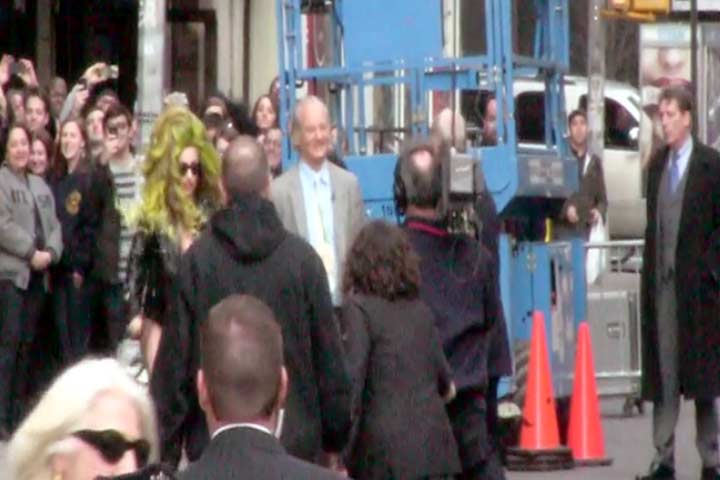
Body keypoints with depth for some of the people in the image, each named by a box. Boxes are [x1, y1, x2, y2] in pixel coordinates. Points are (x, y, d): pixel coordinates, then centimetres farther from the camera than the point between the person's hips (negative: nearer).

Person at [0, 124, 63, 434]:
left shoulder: (40, 184, 19)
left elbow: (53, 225, 14)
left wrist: (51, 252, -4)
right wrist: (31, 252, -14)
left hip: (37, 274, 6)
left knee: (26, 344, 7)